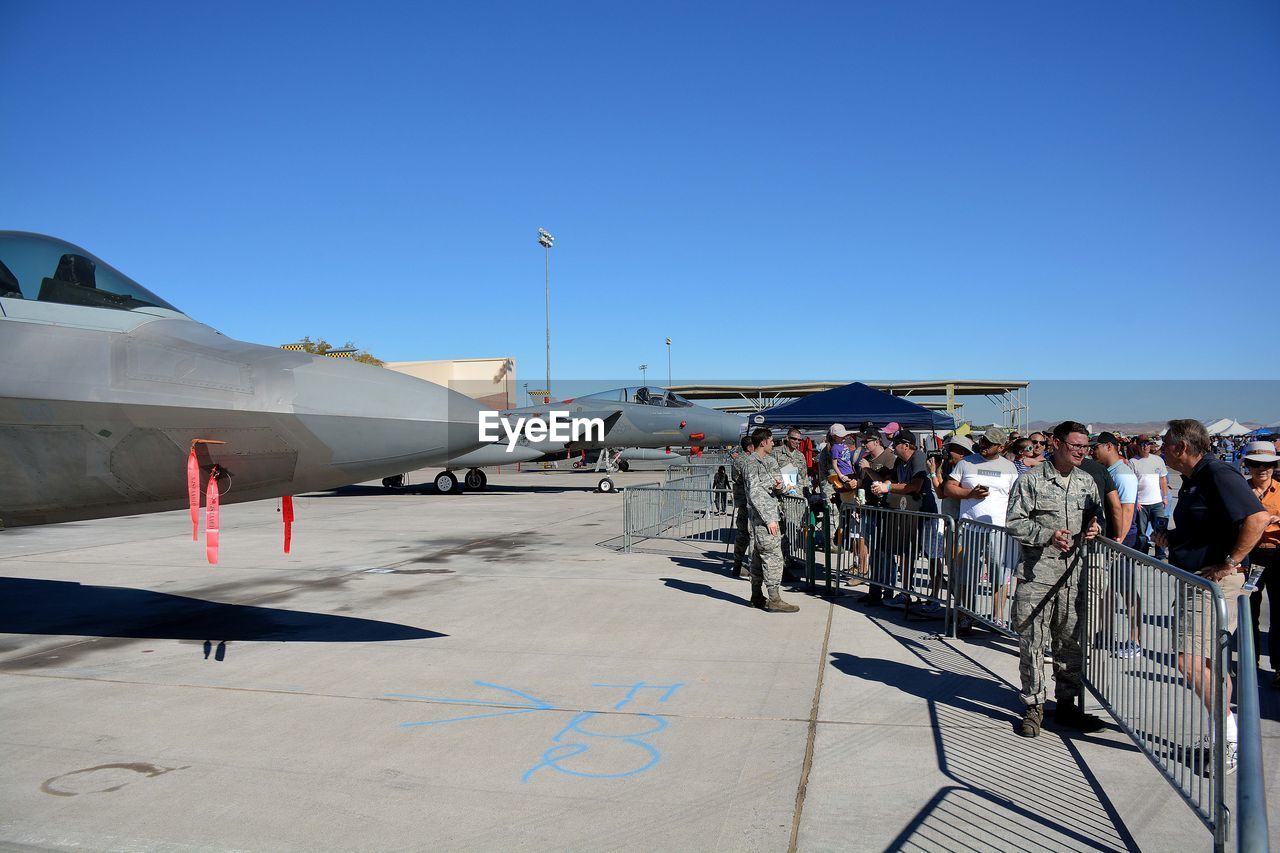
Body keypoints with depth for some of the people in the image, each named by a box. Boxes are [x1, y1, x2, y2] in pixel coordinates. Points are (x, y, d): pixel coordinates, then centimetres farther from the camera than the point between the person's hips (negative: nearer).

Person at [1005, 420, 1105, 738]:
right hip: (1036, 572, -5)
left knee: (1071, 640, 11)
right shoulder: (1031, 480, -3)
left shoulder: (1087, 482, 13)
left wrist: (1094, 527, 3)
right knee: (1032, 640, -1)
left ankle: (1066, 704, 24)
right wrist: (1048, 536, -18)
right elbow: (1015, 521, -6)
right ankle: (1033, 706, 10)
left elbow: (1096, 516, 26)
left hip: (1073, 572, 5)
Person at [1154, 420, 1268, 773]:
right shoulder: (1194, 479, 15)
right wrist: (1172, 537, 10)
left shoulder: (1218, 474, -16)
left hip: (1214, 581, -11)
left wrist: (1229, 563, -23)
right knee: (1208, 662, 16)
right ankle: (1226, 736, 28)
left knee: (1189, 660, -14)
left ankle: (1229, 734, -2)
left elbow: (1257, 518, -27)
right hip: (1196, 580, 11)